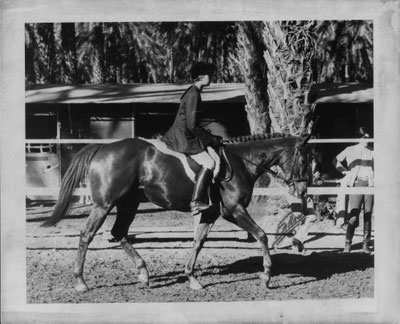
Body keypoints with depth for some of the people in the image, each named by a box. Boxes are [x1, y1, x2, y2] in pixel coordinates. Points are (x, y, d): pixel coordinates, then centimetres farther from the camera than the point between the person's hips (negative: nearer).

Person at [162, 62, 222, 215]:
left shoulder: (193, 92, 15)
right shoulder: (193, 94, -16)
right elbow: (193, 125, -21)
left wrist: (211, 138, 16)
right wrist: (212, 140, -13)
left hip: (179, 137, 11)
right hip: (184, 139, -11)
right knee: (209, 163, -20)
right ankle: (196, 202, -26)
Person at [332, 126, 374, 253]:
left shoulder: (372, 151, 12)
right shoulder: (350, 150, 9)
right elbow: (336, 160, 17)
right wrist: (346, 172, 6)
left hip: (369, 184, 2)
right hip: (356, 184, -2)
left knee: (368, 215, 2)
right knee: (353, 215, -10)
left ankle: (366, 244, 6)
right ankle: (348, 244, -6)